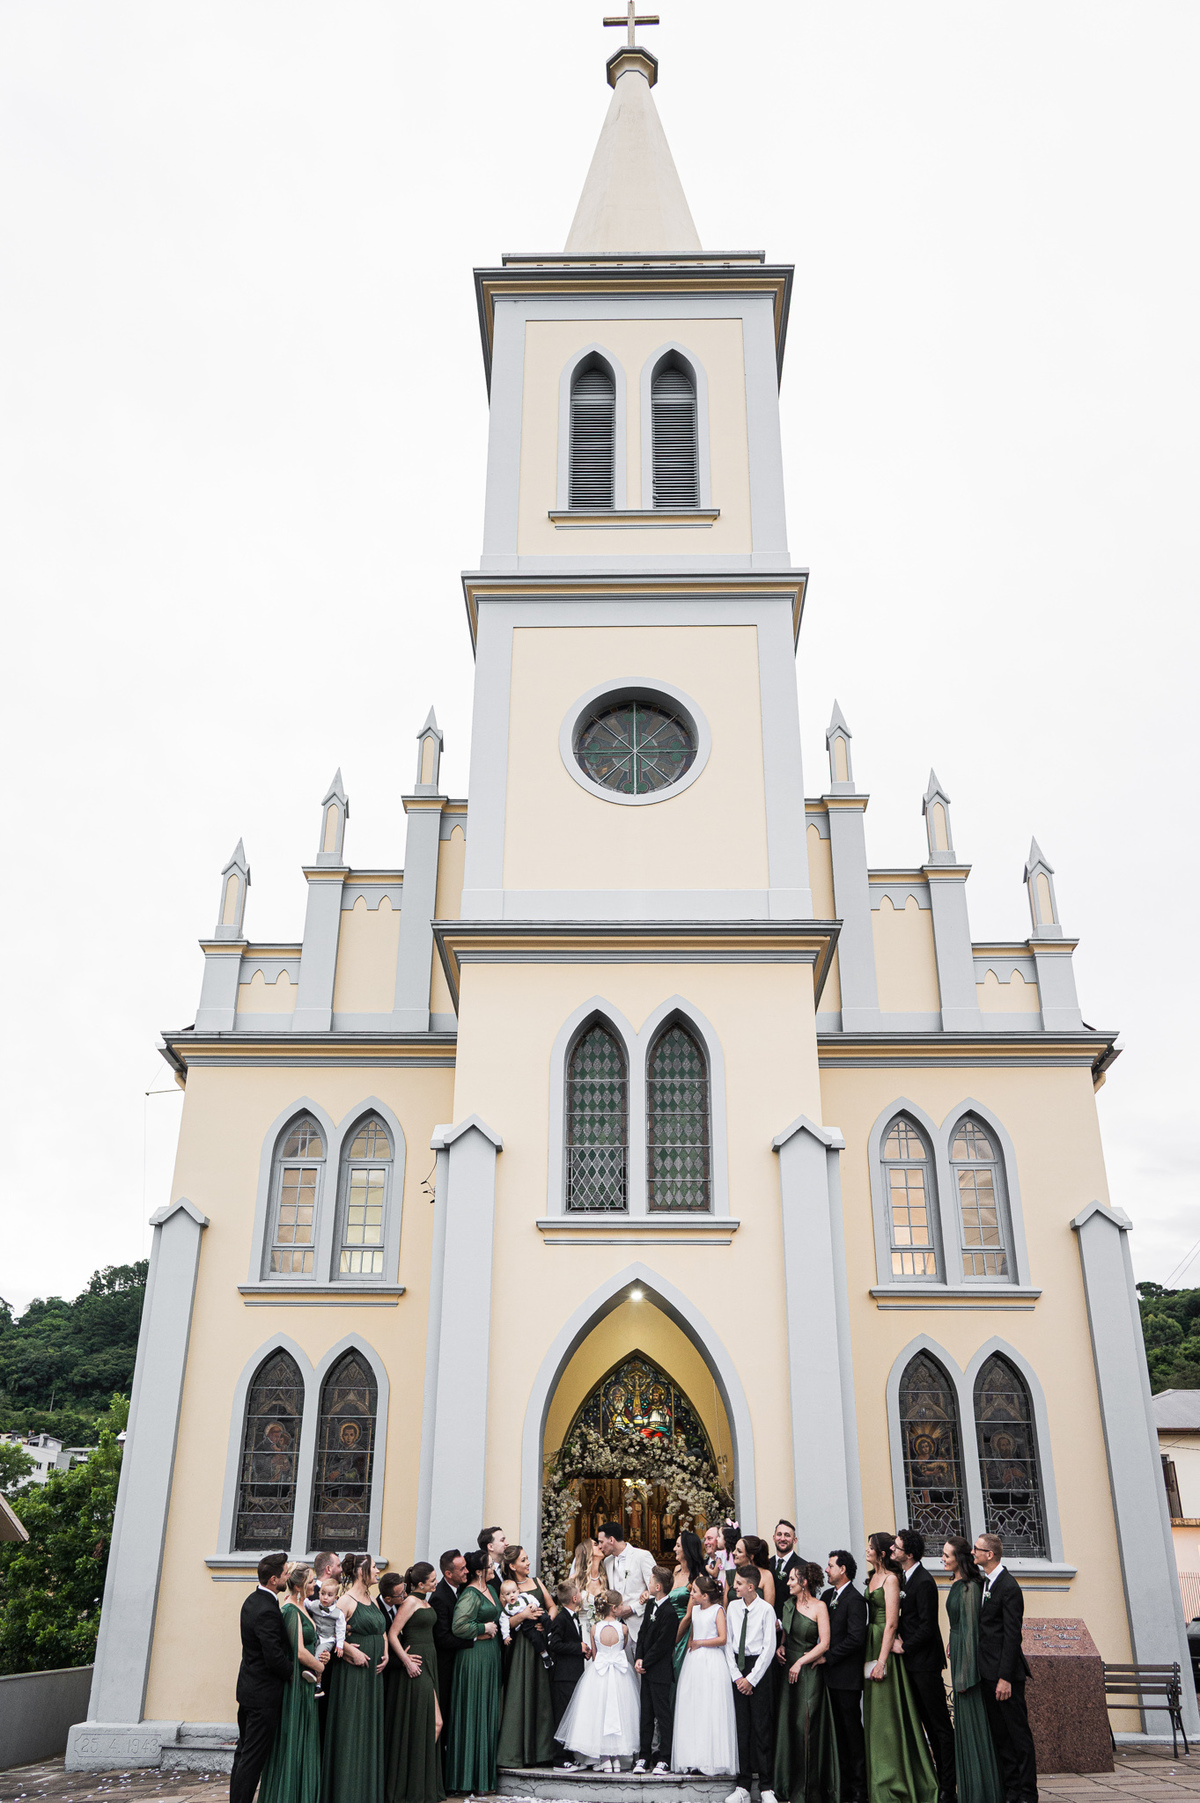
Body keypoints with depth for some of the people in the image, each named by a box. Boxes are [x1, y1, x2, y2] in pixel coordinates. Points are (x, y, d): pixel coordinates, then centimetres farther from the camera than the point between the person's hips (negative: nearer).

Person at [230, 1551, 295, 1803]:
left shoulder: (252, 1600, 5)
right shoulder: (267, 1611, -26)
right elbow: (275, 1658, -25)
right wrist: (292, 1674, -8)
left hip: (248, 1687, 10)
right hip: (264, 1693, -10)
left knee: (244, 1752, 18)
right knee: (254, 1757, -1)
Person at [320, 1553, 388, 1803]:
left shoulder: (372, 1601, 12)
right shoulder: (346, 1601, -13)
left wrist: (385, 1653, 5)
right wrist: (351, 1651, -20)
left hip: (374, 1672, 8)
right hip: (353, 1670, -8)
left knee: (371, 1728, 12)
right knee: (351, 1728, -2)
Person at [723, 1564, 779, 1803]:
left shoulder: (766, 1609, -9)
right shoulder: (732, 1607, 4)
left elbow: (769, 1648, -9)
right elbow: (728, 1643, 7)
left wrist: (751, 1678, -9)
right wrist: (736, 1676, -2)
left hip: (759, 1668, -4)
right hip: (737, 1669, 4)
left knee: (762, 1727, -1)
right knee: (741, 1727, 6)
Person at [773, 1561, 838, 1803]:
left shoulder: (819, 1607, -8)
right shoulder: (788, 1604, 10)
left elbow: (824, 1644, -11)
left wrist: (800, 1662, -13)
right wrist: (780, 1648, 2)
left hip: (809, 1672, -6)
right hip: (788, 1670, 6)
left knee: (806, 1726, -5)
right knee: (786, 1725, 6)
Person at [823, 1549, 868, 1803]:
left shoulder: (855, 1599, -14)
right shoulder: (827, 1596, 13)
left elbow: (856, 1638, -20)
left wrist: (827, 1656, -16)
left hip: (847, 1676, -8)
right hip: (832, 1675, 8)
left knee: (853, 1730, -1)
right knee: (841, 1732, 13)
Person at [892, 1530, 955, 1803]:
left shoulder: (923, 1582, -20)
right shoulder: (903, 1577, 8)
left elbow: (927, 1627, -20)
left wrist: (904, 1647, -12)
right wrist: (899, 1636, -2)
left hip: (925, 1662, -9)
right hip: (912, 1662, 9)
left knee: (940, 1724, -1)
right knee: (928, 1722, 16)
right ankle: (941, 1778, 25)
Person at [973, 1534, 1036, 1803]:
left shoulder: (1009, 1587, -16)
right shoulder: (984, 1583, 12)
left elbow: (1012, 1636, -18)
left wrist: (1005, 1677, -20)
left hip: (1005, 1673, -9)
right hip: (987, 1672, 9)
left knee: (1018, 1733, 0)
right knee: (998, 1734, 13)